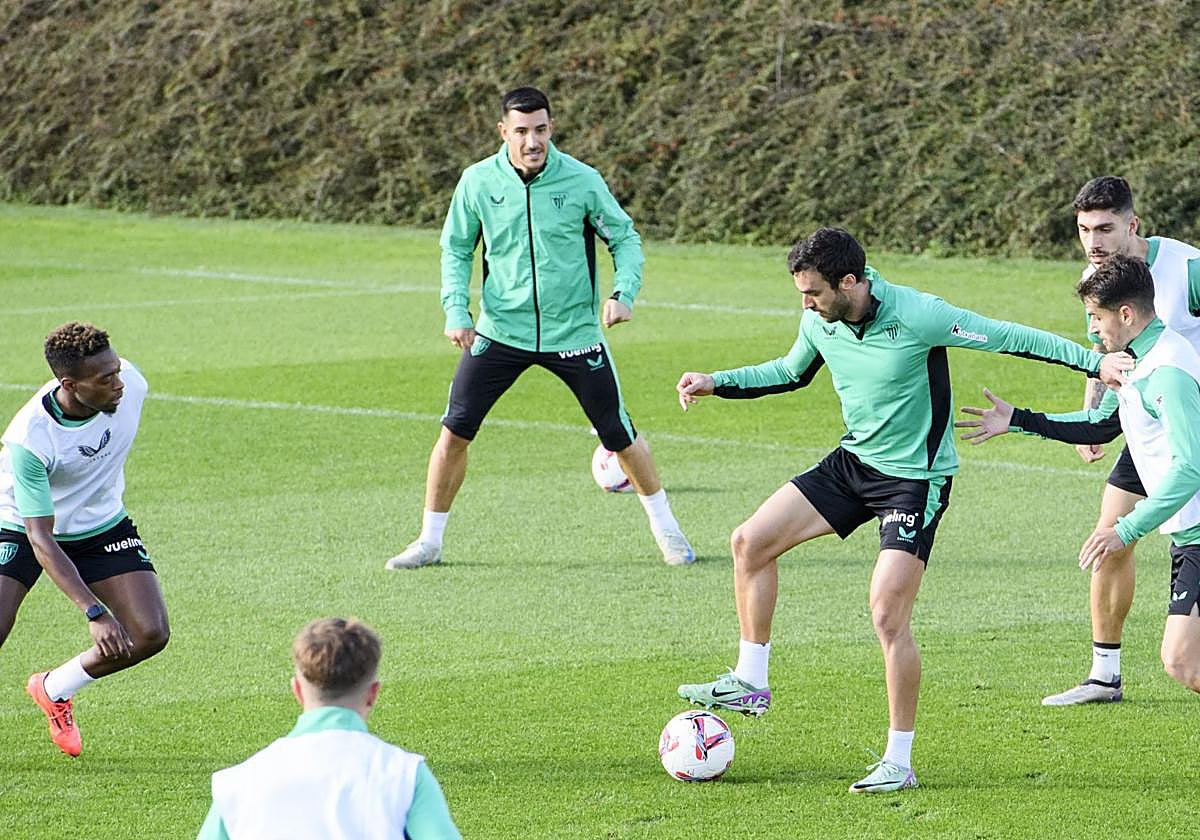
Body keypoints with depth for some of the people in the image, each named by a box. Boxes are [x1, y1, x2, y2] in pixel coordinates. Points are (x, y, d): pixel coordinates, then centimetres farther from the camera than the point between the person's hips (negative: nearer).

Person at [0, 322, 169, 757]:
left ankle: (53, 690, 14)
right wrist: (93, 612, -41)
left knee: (150, 634, -10)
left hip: (102, 526, 5)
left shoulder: (130, 383, -23)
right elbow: (40, 539, -34)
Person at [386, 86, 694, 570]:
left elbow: (624, 237, 2)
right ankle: (429, 542, 8)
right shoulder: (478, 182, -5)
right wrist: (456, 309, -7)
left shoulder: (581, 181, -9)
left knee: (620, 437, 4)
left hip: (574, 334, -1)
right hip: (500, 331, 1)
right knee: (455, 431, -7)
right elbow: (456, 249, 7)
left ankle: (665, 529, 25)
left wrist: (623, 293, -15)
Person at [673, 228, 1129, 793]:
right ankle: (749, 685, 15)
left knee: (887, 615, -15)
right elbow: (791, 372, 19)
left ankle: (899, 763, -5)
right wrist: (716, 382, 12)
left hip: (916, 480, -7)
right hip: (854, 461, 7)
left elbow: (1008, 337, -18)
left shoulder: (918, 316, -25)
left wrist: (1094, 361, -21)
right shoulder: (819, 322, -4)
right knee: (750, 542, 1)